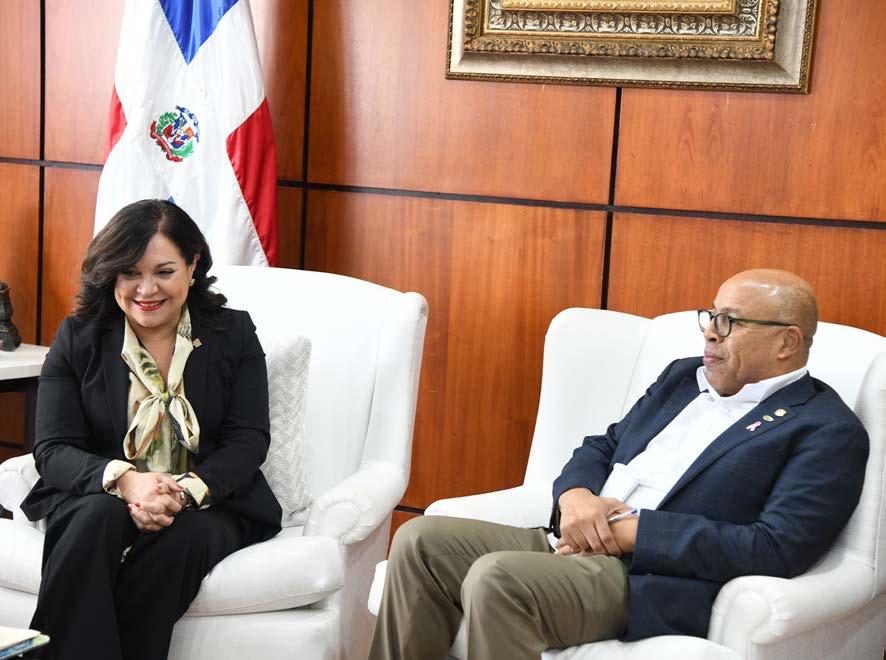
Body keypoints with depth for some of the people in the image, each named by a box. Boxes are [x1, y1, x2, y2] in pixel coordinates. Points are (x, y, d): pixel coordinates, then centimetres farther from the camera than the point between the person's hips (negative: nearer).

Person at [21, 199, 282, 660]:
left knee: (184, 536, -34)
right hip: (96, 496, 1)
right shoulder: (77, 339, 7)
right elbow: (53, 449, -1)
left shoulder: (234, 334, 7)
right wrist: (122, 479, -23)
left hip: (208, 504, 0)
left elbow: (249, 440, -1)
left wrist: (189, 489, -22)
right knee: (98, 518, -34)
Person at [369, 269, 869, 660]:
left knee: (496, 577, -31)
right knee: (421, 540, -9)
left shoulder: (827, 432, -4)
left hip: (654, 582, -8)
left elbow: (777, 550, -16)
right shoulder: (685, 377, 20)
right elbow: (602, 447, 22)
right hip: (578, 543, 8)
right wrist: (575, 495, -4)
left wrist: (631, 530, -15)